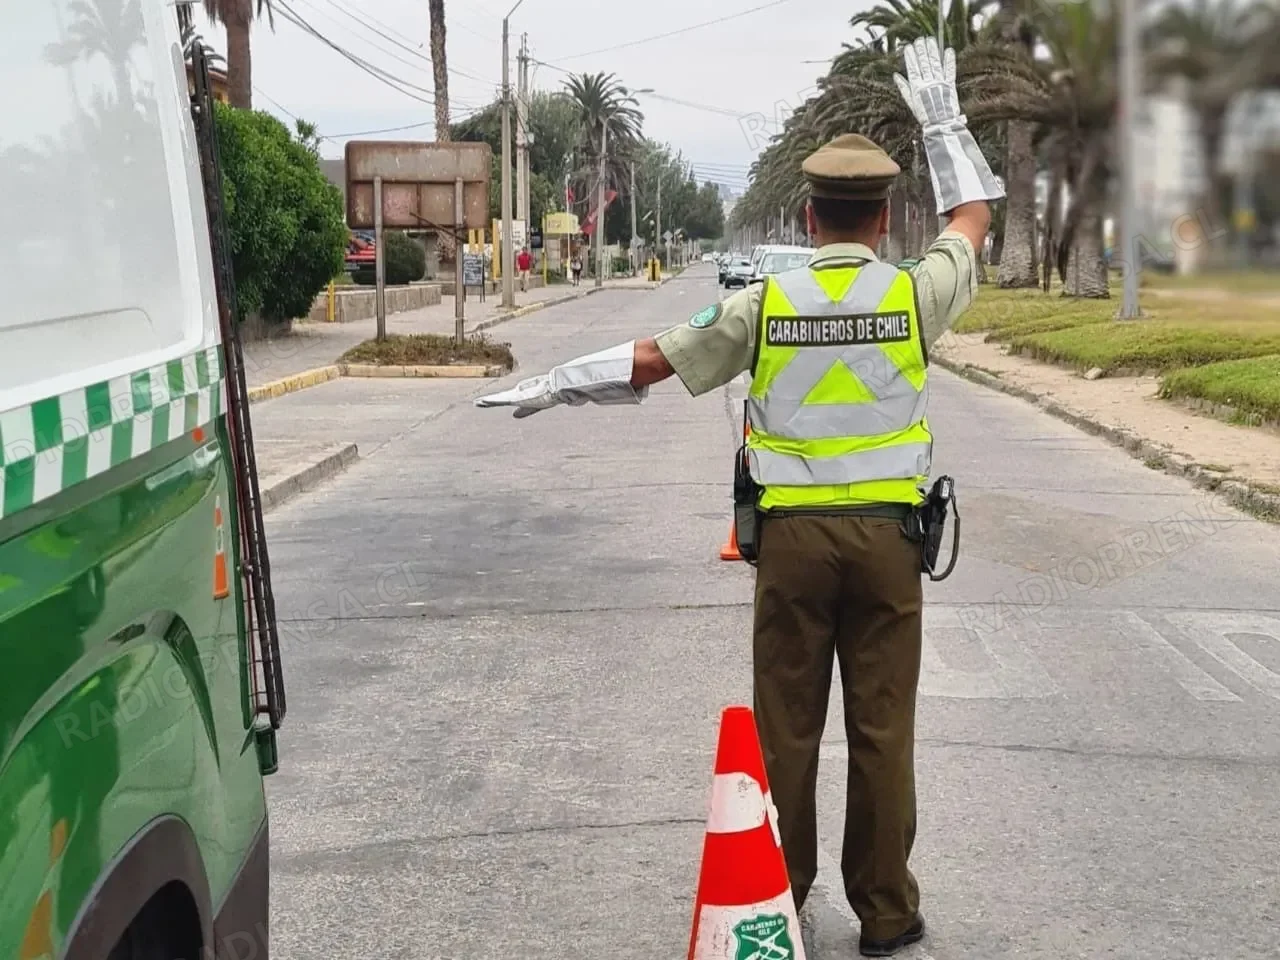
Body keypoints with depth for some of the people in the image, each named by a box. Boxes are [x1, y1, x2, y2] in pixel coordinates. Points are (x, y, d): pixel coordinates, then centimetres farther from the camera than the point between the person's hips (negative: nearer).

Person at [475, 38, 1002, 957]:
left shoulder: (767, 301, -3)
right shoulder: (915, 293, -2)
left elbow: (651, 361, 3)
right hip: (886, 532, 0)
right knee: (882, 729, 6)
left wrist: (556, 384, 16)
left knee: (785, 728, 9)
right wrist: (943, 116, 25)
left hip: (793, 532, 0)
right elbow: (975, 216, 18)